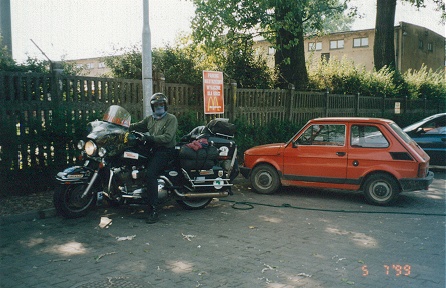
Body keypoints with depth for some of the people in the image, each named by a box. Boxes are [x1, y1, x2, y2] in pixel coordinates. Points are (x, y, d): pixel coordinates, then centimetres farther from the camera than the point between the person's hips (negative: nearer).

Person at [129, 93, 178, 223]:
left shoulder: (171, 118, -1)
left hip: (165, 150, -8)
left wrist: (150, 138, -23)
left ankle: (153, 210, -28)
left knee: (150, 173, -27)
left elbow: (168, 137, -14)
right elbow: (138, 126, 12)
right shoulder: (150, 119, 22)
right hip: (152, 149, 8)